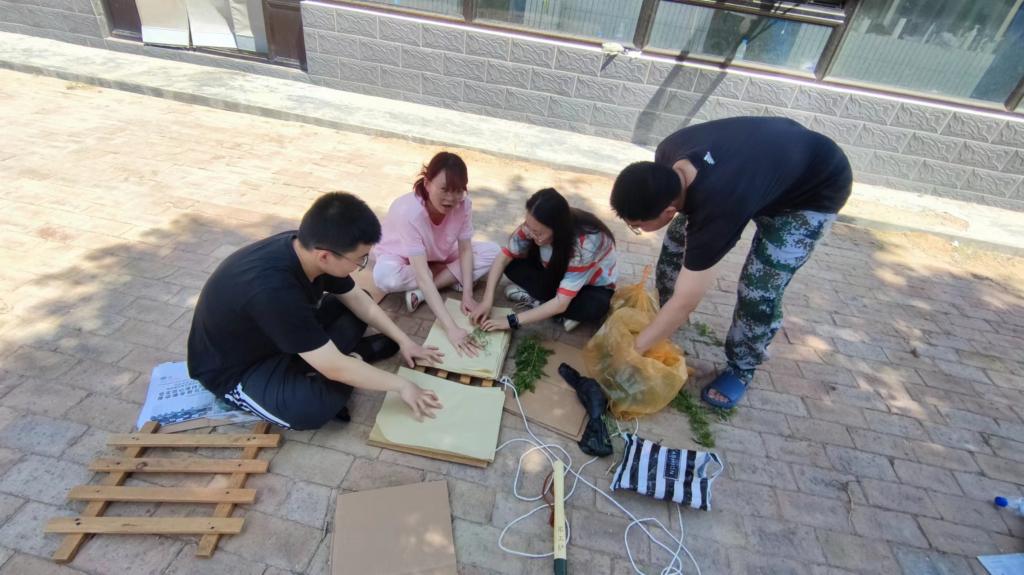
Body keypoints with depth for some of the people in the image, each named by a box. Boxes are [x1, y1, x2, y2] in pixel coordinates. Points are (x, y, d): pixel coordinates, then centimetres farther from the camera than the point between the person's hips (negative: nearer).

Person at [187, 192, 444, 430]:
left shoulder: (306, 248, -16)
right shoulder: (273, 290, -40)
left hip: (277, 335, 8)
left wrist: (403, 340, -2)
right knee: (314, 407, -31)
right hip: (232, 368, -7)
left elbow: (358, 299, 0)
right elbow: (335, 368, -34)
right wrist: (401, 385, -24)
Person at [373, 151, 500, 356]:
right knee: (385, 276, -38)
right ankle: (451, 276, -11)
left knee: (491, 251, -15)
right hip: (401, 257, -4)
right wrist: (451, 328, -50)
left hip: (438, 255, 4)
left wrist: (468, 295, -28)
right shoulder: (409, 211, -39)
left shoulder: (463, 203, -26)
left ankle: (421, 293, -19)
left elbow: (465, 249, -16)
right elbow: (422, 276, -44)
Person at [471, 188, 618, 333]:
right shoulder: (534, 226, -25)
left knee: (596, 307, -39)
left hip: (593, 285, -4)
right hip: (556, 274, 5)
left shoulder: (585, 243, -38)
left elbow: (561, 303, -39)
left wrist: (512, 320, -38)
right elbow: (504, 258, -17)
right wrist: (487, 300, -28)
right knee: (511, 263, -18)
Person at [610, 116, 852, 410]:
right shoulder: (667, 154, -25)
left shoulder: (715, 212, -42)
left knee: (759, 291, -15)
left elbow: (684, 304, -33)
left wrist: (631, 350, -23)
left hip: (817, 189, -7)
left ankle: (741, 368, 12)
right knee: (678, 237, 1)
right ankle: (662, 314, 23)